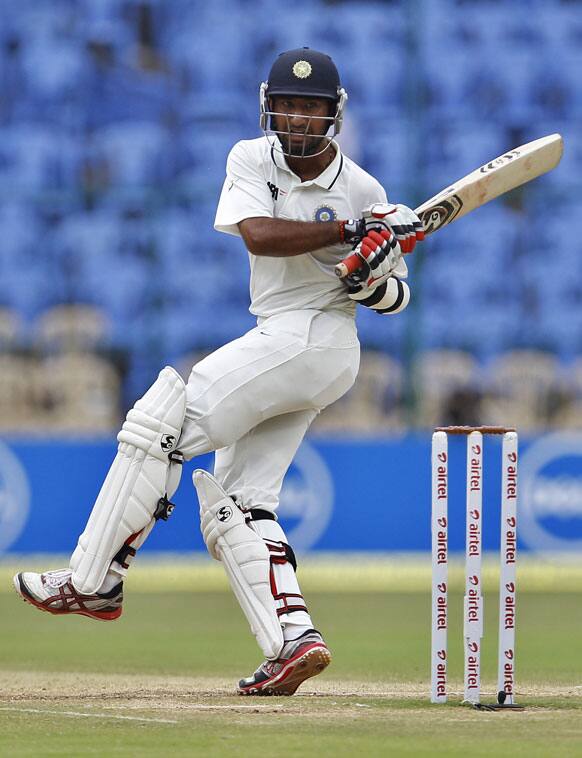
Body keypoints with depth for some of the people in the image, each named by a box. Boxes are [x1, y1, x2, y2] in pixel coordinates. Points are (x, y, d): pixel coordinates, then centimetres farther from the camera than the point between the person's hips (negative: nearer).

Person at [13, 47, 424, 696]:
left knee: (160, 424, -15)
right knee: (237, 501, 1)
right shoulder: (252, 161, 4)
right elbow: (259, 234, -16)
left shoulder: (363, 192, -2)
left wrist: (375, 285, -17)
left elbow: (397, 295, 6)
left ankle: (93, 581, -13)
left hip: (312, 337, -7)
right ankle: (295, 639, -6)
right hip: (281, 343, 7)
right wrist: (351, 230, -22)